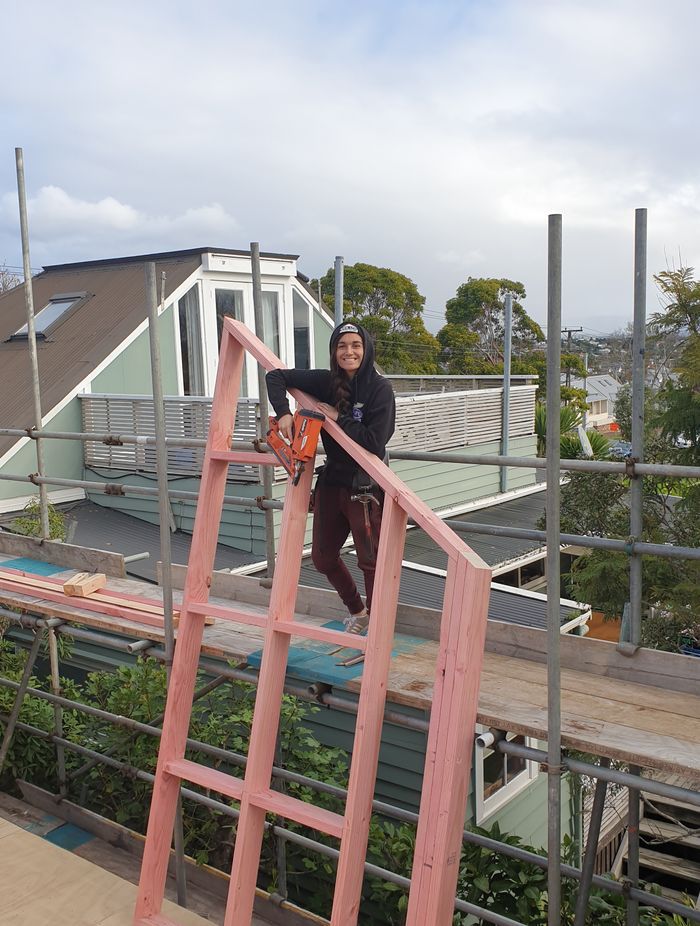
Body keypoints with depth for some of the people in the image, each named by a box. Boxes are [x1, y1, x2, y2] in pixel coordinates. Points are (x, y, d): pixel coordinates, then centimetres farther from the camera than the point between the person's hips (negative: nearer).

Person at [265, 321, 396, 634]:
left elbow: (374, 442, -23)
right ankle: (357, 610, 40)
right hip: (331, 482, 6)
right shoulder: (326, 381, 0)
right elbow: (276, 376, 4)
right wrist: (283, 413, -11)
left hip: (365, 488, -6)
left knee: (371, 561, 0)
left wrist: (338, 418, -17)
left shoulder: (380, 389, -14)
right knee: (322, 557, 18)